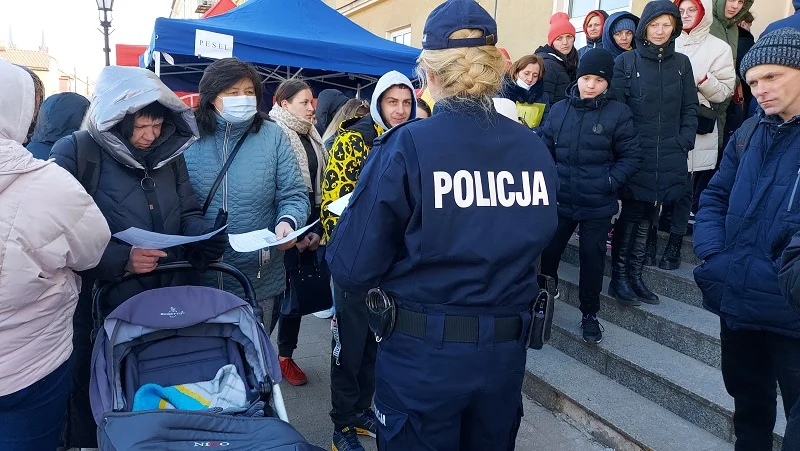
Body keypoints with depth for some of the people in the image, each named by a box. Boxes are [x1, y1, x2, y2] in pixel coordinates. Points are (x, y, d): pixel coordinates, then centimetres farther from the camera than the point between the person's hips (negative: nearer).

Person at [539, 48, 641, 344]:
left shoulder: (618, 113, -7)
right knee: (548, 252, 11)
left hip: (598, 206, -2)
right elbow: (546, 149, 9)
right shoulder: (559, 110, 2)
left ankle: (590, 314, 28)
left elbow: (631, 157, -4)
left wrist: (610, 182, -16)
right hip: (560, 202, 3)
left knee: (592, 259, 9)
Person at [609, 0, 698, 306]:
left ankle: (634, 276, 19)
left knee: (647, 217, 9)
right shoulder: (626, 62, 1)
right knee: (632, 214, -1)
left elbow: (690, 108, 12)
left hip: (669, 157, 4)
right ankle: (618, 278, 9)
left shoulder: (681, 63, 11)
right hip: (634, 154, -3)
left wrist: (684, 143, -1)